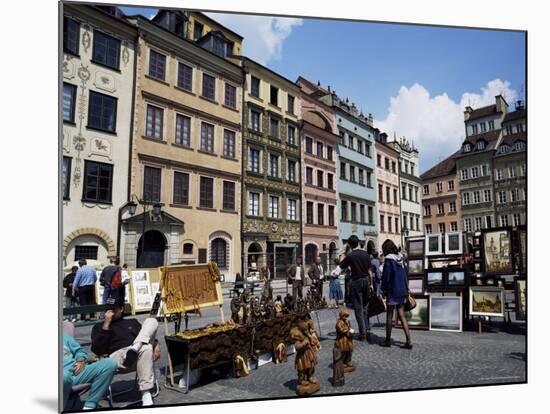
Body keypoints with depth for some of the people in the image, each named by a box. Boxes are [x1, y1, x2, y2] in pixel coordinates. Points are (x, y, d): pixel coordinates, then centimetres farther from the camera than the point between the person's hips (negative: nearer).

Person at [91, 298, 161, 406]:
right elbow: (97, 350, 2)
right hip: (118, 356, -4)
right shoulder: (99, 327, 20)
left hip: (138, 353, 4)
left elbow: (147, 336, 19)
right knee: (145, 348, -38)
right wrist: (106, 325, -3)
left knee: (151, 320, -19)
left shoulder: (132, 322, 30)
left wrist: (156, 344, -5)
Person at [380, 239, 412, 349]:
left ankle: (388, 340, 15)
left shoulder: (388, 260, -13)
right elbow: (405, 275, 13)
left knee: (389, 316, 5)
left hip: (392, 291, -7)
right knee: (402, 315, 10)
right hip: (402, 290, 7)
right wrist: (406, 289, 18)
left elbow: (385, 276, -13)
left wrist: (384, 289, -2)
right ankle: (408, 341, 5)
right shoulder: (400, 259, 8)